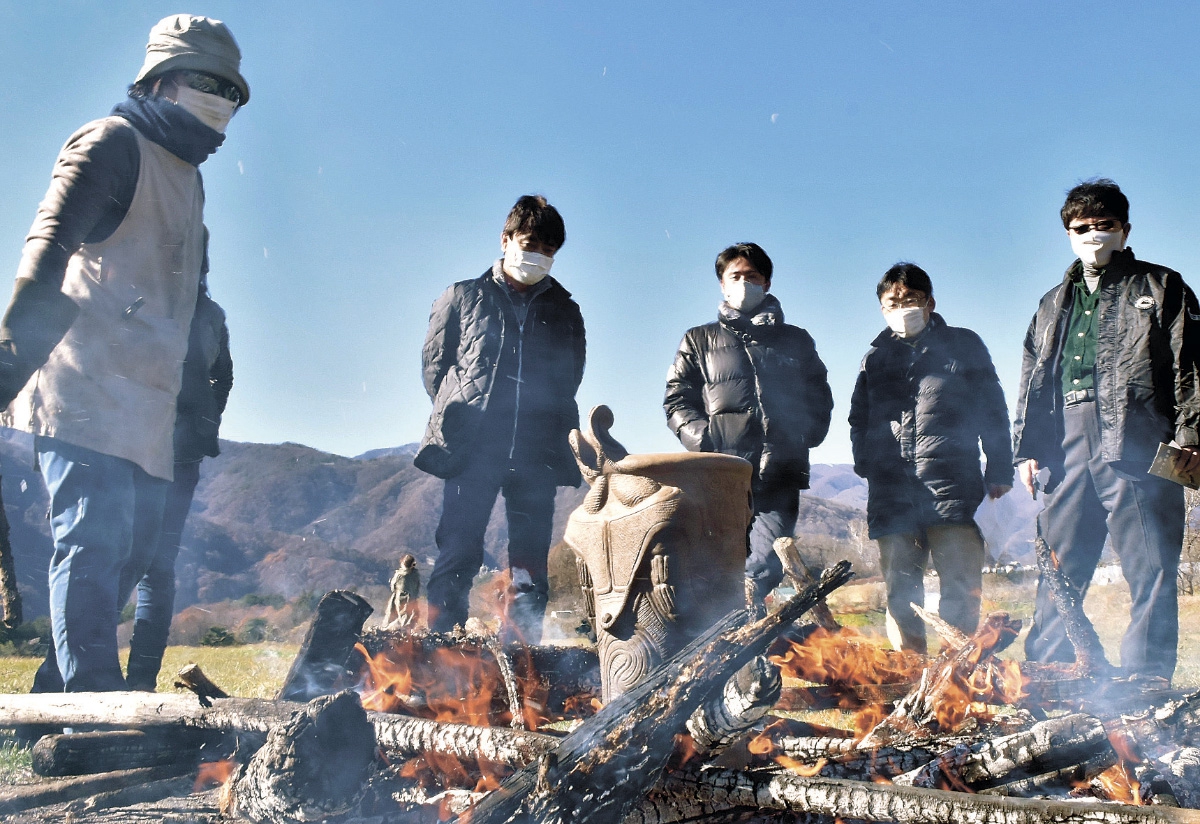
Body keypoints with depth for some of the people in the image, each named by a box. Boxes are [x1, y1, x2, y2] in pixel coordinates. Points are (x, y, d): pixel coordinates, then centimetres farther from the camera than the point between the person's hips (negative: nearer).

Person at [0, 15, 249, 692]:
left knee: (134, 546, 9)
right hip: (86, 389, -9)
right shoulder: (113, 142, -2)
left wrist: (193, 412, 21)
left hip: (146, 402, 9)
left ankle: (60, 689, 19)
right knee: (94, 541, -12)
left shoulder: (186, 175, 23)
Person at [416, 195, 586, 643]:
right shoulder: (462, 298, 11)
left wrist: (541, 420, 8)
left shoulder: (565, 312, 16)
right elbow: (434, 364, 12)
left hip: (537, 452, 2)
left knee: (530, 563, 2)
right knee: (457, 553, -7)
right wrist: (458, 413, 4)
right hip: (471, 448, -2)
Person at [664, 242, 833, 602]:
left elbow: (820, 398, 22)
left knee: (763, 570, -11)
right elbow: (676, 400, 13)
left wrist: (803, 436, 1)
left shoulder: (796, 341, 25)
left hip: (780, 477, 1)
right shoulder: (699, 340, 21)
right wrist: (703, 439, -6)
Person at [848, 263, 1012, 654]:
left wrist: (999, 469, 2)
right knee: (900, 590, 5)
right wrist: (866, 462, 6)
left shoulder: (963, 345, 14)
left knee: (960, 586, -9)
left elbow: (992, 410, 10)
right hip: (891, 488, 3)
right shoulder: (876, 357, 21)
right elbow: (859, 419, 23)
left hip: (950, 480, -3)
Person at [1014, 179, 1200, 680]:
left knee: (1151, 576, -3)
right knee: (1056, 579, 4)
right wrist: (1026, 449, 10)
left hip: (1138, 451, -3)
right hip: (1070, 456, 4)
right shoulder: (1053, 306, 23)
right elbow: (1032, 385, 20)